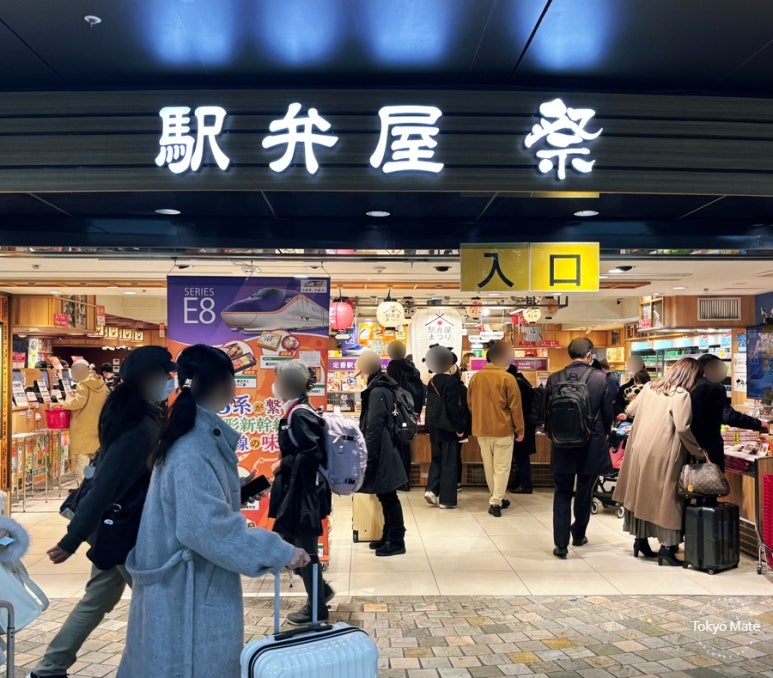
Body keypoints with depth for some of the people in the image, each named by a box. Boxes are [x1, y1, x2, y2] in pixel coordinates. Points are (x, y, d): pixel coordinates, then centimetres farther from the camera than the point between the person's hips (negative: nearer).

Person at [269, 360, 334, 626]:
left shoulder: (299, 415, -20)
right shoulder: (297, 411, 10)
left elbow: (312, 454, -26)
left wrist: (282, 465, -17)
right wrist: (284, 465, 8)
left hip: (303, 492, -10)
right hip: (295, 490, 10)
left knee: (303, 550, 4)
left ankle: (317, 608, 19)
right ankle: (320, 590, 33)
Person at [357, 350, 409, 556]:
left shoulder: (377, 392, -19)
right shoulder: (383, 388, 11)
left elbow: (374, 428, -20)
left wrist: (367, 457, -17)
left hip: (380, 453, -10)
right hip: (385, 450, 10)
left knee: (387, 497, -1)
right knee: (387, 496, 17)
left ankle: (396, 541, 7)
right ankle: (388, 536, 27)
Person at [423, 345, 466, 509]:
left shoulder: (433, 381, 8)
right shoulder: (452, 381, -14)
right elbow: (453, 407, -19)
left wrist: (431, 423, 18)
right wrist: (459, 428, -12)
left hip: (434, 426, 7)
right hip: (448, 427, -7)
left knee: (437, 458, 19)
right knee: (449, 461, 2)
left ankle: (432, 489, 3)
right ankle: (446, 499, 5)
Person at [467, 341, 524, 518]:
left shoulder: (476, 377, 3)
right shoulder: (508, 378, -12)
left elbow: (470, 403, 12)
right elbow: (515, 407, -9)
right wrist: (520, 429, 0)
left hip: (481, 429, 5)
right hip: (503, 429, -5)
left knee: (489, 466, 14)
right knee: (501, 467, 2)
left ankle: (496, 499, 25)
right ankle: (496, 502, -1)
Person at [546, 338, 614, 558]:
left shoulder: (554, 379, -6)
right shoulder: (599, 378, -10)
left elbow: (546, 411, 0)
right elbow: (608, 412, -3)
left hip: (562, 445, 1)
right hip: (591, 445, -1)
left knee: (562, 493, 9)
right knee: (584, 493, 17)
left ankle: (561, 544, 5)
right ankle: (579, 534, 33)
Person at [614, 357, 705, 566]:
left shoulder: (650, 387, 7)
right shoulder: (682, 396, -12)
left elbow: (630, 411, 14)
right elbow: (683, 429, -21)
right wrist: (699, 452, -10)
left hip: (639, 450, 6)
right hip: (663, 455, -6)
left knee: (641, 493, 15)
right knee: (665, 497, 2)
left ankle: (640, 539, 25)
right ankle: (666, 547, 5)